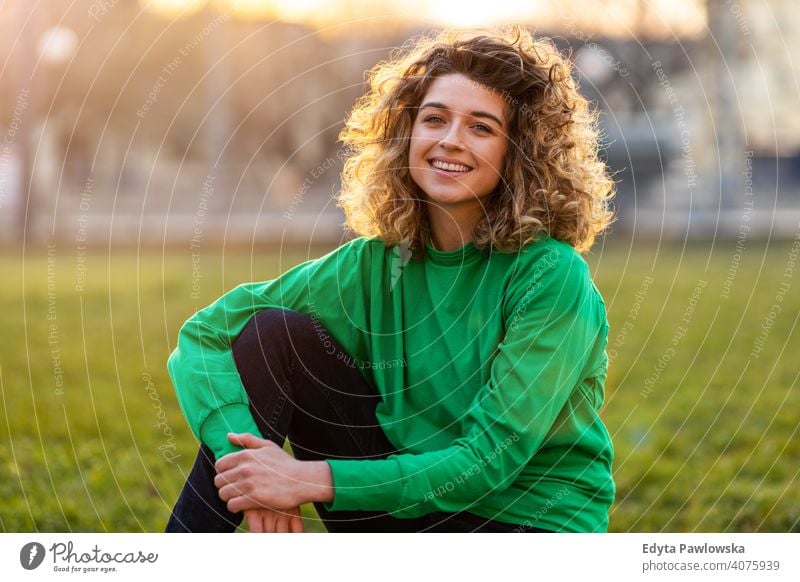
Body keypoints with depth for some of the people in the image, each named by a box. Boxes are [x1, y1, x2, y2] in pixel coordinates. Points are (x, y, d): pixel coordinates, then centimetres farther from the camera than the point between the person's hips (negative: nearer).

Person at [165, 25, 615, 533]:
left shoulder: (553, 277, -16)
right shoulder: (376, 263, -2)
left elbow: (489, 461, -19)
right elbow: (204, 334, -4)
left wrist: (313, 479, -24)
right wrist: (246, 449, -23)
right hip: (408, 500, 5)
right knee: (273, 333, -10)